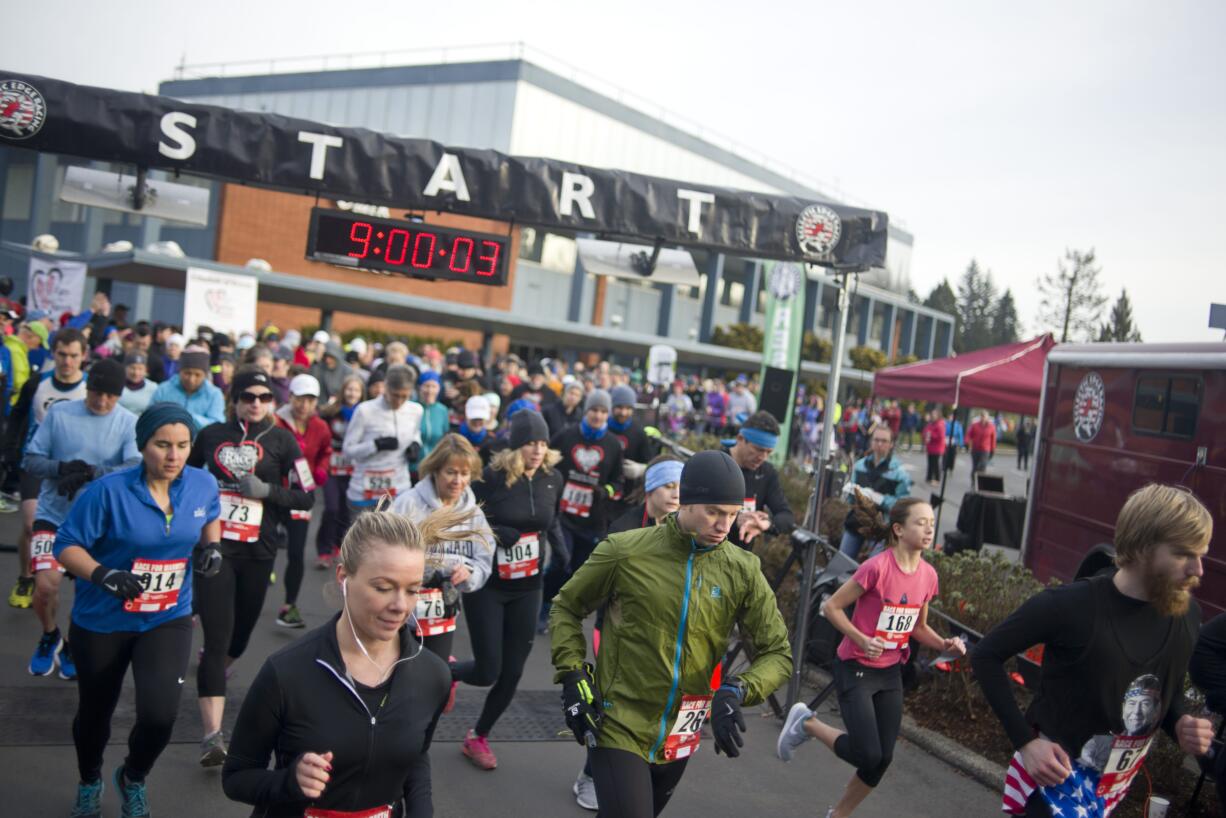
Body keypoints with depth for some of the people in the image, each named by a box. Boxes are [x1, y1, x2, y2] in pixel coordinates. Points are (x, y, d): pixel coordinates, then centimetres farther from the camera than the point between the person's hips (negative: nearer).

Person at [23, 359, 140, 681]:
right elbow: (30, 461, -3)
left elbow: (138, 468, -20)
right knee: (45, 584, -14)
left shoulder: (129, 423, -7)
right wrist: (62, 468, -23)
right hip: (53, 514, 0)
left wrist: (91, 473, -31)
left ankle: (74, 645, 37)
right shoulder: (58, 413, -4)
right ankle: (50, 636, 19)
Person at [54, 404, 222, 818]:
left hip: (169, 620, 2)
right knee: (94, 712, 19)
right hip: (102, 621, -1)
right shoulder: (108, 490, -22)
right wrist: (104, 574, -33)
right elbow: (66, 545, -16)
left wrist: (211, 547, -4)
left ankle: (133, 779, 24)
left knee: (160, 715, -13)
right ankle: (89, 783, 53)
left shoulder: (204, 484, -8)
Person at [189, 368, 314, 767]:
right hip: (214, 546, -1)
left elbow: (306, 497, -3)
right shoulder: (212, 434, 7)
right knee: (217, 637, -11)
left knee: (241, 632, 16)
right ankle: (212, 734, -14)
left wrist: (266, 490, -16)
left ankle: (213, 672, 50)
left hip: (258, 552, 1)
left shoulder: (282, 441, 2)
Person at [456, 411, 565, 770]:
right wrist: (496, 534, -26)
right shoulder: (492, 476, -18)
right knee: (488, 671, -3)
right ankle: (445, 672, 32)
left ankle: (478, 737, 32)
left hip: (527, 588, 5)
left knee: (512, 673, 9)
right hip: (487, 585, -4)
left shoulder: (553, 478, -2)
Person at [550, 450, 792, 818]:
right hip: (618, 728, -3)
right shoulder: (625, 551, -12)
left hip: (680, 739, 4)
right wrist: (572, 677, -8)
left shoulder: (743, 571, -6)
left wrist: (737, 692, -19)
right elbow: (567, 607, 2)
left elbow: (777, 653, -1)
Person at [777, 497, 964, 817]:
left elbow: (919, 627, 13)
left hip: (890, 673, 7)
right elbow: (831, 607, -15)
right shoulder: (877, 567, -21)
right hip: (856, 669, -6)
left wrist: (945, 645, -5)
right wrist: (862, 640, -26)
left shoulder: (928, 575, -1)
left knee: (882, 760, 7)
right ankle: (807, 723, 14)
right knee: (867, 755, -11)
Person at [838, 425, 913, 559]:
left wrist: (878, 498, -24)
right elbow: (848, 497, 14)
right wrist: (852, 491, -8)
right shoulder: (860, 465, 6)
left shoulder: (899, 471, -9)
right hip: (856, 522, 5)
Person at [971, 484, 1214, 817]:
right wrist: (1024, 740, -19)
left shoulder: (1187, 615, -6)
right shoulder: (1070, 606, -24)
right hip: (1055, 774, -6)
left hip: (1116, 787, 6)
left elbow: (1171, 689, 12)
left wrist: (1181, 724, -9)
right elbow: (986, 655, -15)